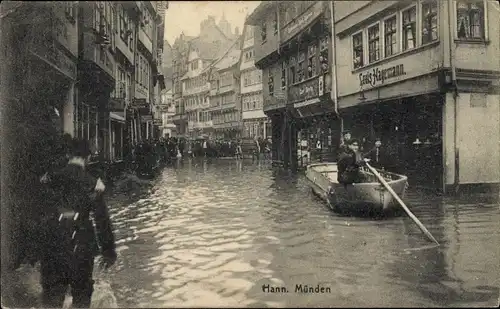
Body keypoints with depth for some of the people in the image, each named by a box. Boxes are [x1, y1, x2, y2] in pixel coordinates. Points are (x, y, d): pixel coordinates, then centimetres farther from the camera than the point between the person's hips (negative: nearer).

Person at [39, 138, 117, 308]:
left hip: (50, 247, 3)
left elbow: (38, 212, 7)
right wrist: (109, 252, -3)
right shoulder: (91, 183, -12)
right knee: (81, 295, 17)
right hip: (80, 248, -3)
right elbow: (102, 220, -10)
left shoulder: (50, 179, -1)